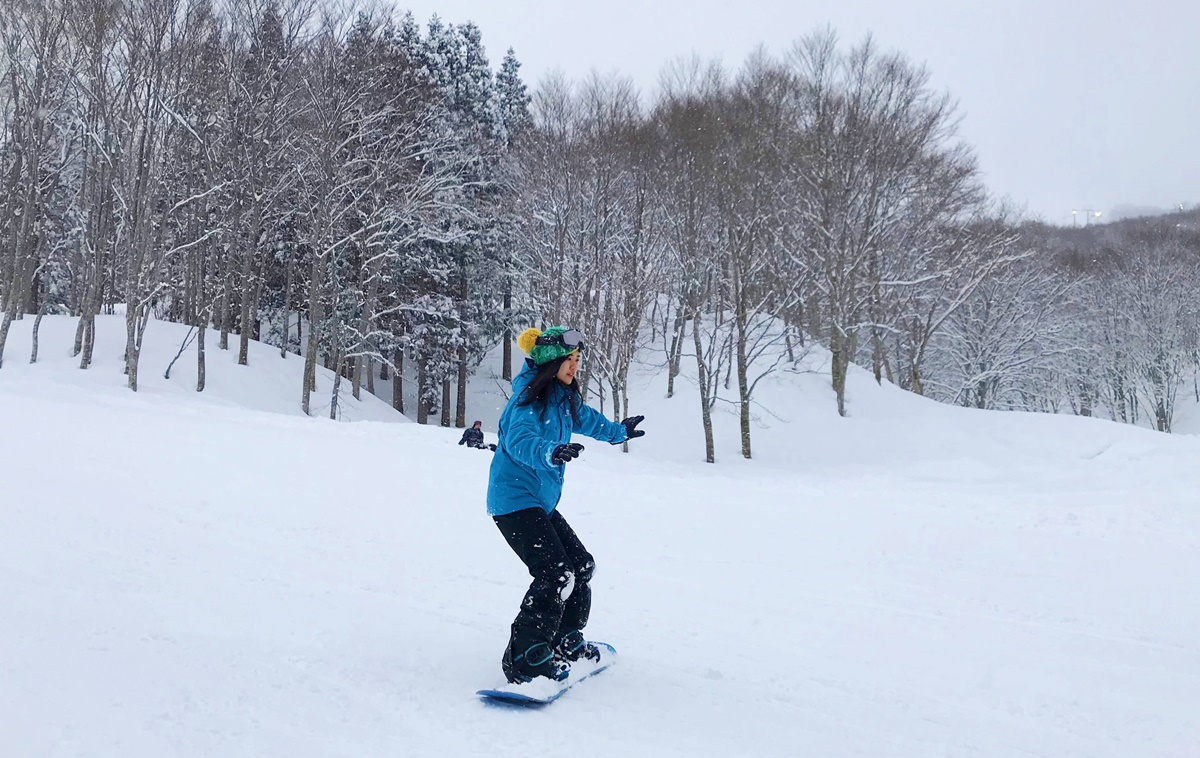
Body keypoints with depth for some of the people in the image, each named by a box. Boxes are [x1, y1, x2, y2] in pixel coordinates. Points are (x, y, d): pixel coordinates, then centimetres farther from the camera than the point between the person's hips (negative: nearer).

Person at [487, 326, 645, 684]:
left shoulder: (564, 400, 8)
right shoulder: (528, 401, -18)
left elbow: (588, 420, 30)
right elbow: (520, 441, -36)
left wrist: (619, 430, 45)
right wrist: (550, 452, -56)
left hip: (541, 502, 10)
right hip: (515, 500, -9)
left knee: (581, 566, 14)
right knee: (555, 574, -19)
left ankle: (565, 643, 29)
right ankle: (524, 660, -12)